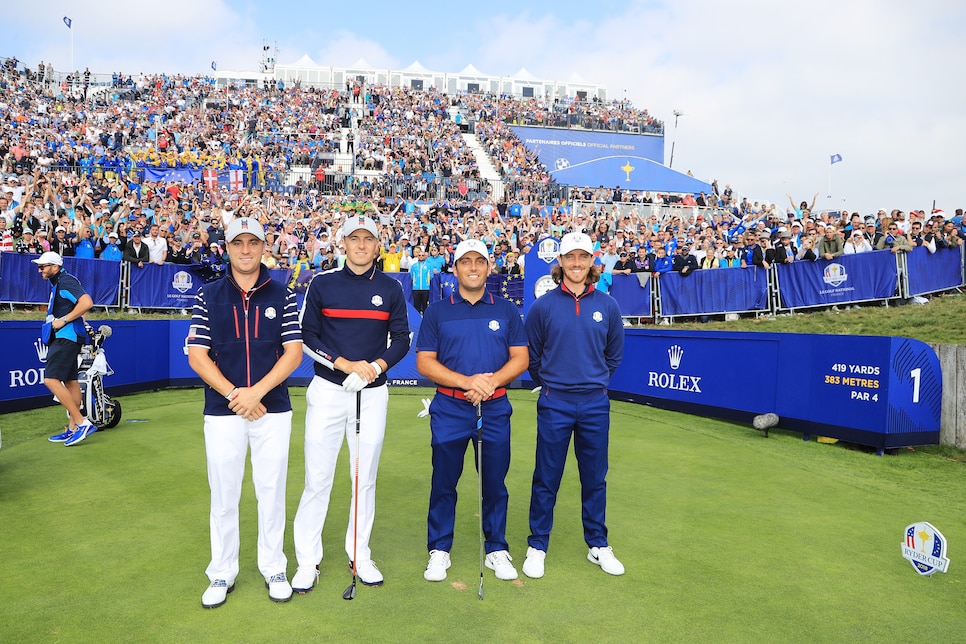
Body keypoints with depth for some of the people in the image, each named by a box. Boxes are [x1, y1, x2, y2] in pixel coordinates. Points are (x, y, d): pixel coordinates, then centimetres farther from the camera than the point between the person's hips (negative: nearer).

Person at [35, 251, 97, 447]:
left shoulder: (66, 281, -12)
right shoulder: (57, 284, 18)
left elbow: (87, 303, -26)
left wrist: (63, 320, -20)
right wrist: (54, 321, 13)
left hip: (67, 337, -11)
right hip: (63, 338, 11)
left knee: (51, 379, -16)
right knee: (70, 381, 11)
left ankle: (81, 423, -17)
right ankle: (73, 428, 17)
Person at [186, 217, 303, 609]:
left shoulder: (282, 296, 3)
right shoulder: (208, 296, 3)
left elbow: (294, 352, -2)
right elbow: (197, 355, -2)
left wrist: (257, 392, -14)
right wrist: (233, 394, -13)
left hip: (273, 410, 0)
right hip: (221, 411, 0)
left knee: (271, 490, 8)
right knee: (223, 494, 8)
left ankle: (273, 568, 24)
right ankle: (222, 573, 24)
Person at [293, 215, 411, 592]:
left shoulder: (390, 289, 6)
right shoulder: (322, 284, 2)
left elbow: (401, 339, 7)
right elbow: (307, 336, -1)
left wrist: (376, 367, -11)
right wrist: (345, 364, -13)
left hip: (373, 393, 2)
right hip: (327, 391, -1)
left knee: (366, 477, 8)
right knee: (317, 478, -1)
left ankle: (359, 554, 23)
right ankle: (307, 559, 14)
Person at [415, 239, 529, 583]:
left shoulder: (506, 310, 7)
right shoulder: (437, 311, 3)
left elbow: (520, 358, 4)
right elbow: (424, 362, -2)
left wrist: (492, 381, -14)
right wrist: (466, 382, -15)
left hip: (495, 409, 1)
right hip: (449, 409, -1)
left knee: (495, 482, 9)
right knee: (444, 481, 6)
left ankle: (497, 550, 24)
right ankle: (439, 551, 21)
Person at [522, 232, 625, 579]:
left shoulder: (607, 305, 2)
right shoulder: (543, 305, -4)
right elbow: (531, 355, 6)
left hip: (595, 405, 2)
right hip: (555, 404, -2)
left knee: (595, 478, 12)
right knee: (546, 478, 6)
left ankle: (598, 545, 28)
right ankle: (537, 546, 21)